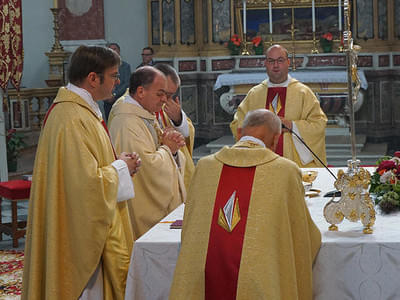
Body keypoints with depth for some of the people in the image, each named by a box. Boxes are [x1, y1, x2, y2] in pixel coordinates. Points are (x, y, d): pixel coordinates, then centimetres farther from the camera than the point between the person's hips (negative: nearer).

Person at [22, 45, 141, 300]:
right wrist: (120, 168, -11)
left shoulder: (80, 110, 10)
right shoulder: (73, 121, -23)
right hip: (81, 231, -10)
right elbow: (89, 185, -28)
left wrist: (118, 164, 5)